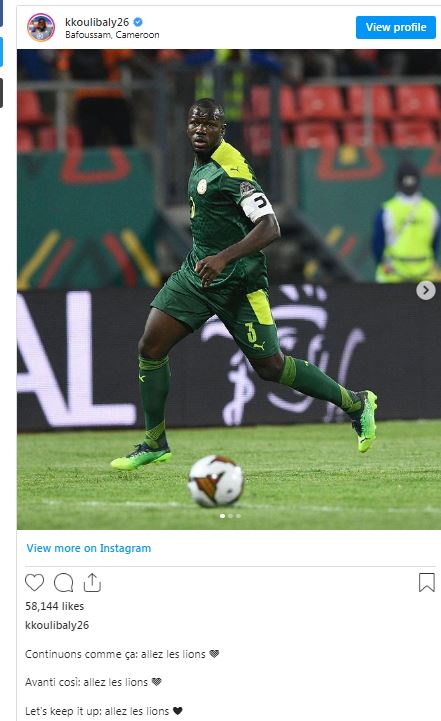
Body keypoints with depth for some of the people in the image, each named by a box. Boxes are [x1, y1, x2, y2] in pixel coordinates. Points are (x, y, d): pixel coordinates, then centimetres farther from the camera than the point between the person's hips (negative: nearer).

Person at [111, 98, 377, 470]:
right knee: (150, 348, -4)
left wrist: (224, 258, -36)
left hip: (237, 282, -8)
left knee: (270, 366, -1)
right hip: (197, 272, 8)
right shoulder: (201, 163, 9)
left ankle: (357, 403, 16)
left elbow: (270, 227, -27)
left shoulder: (232, 169, -19)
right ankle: (155, 443, 7)